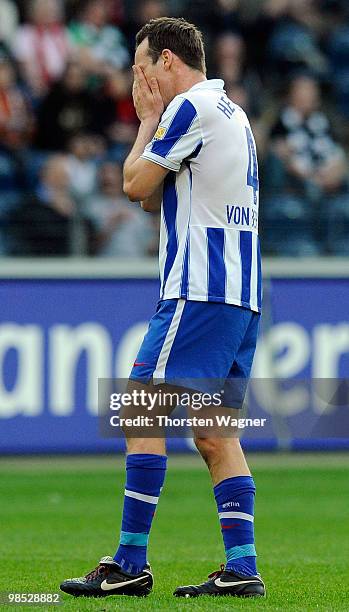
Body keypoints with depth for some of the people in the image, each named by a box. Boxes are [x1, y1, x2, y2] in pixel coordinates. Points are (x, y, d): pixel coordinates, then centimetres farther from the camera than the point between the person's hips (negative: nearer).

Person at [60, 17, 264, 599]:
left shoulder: (191, 107, -9)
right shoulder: (231, 113, 21)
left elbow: (136, 184, -4)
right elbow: (155, 199, 26)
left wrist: (149, 121, 9)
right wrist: (153, 122, 19)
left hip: (198, 292, -10)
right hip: (241, 295, 10)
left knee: (142, 413, -8)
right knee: (214, 432, 8)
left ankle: (130, 563, -10)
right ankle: (242, 568, 2)